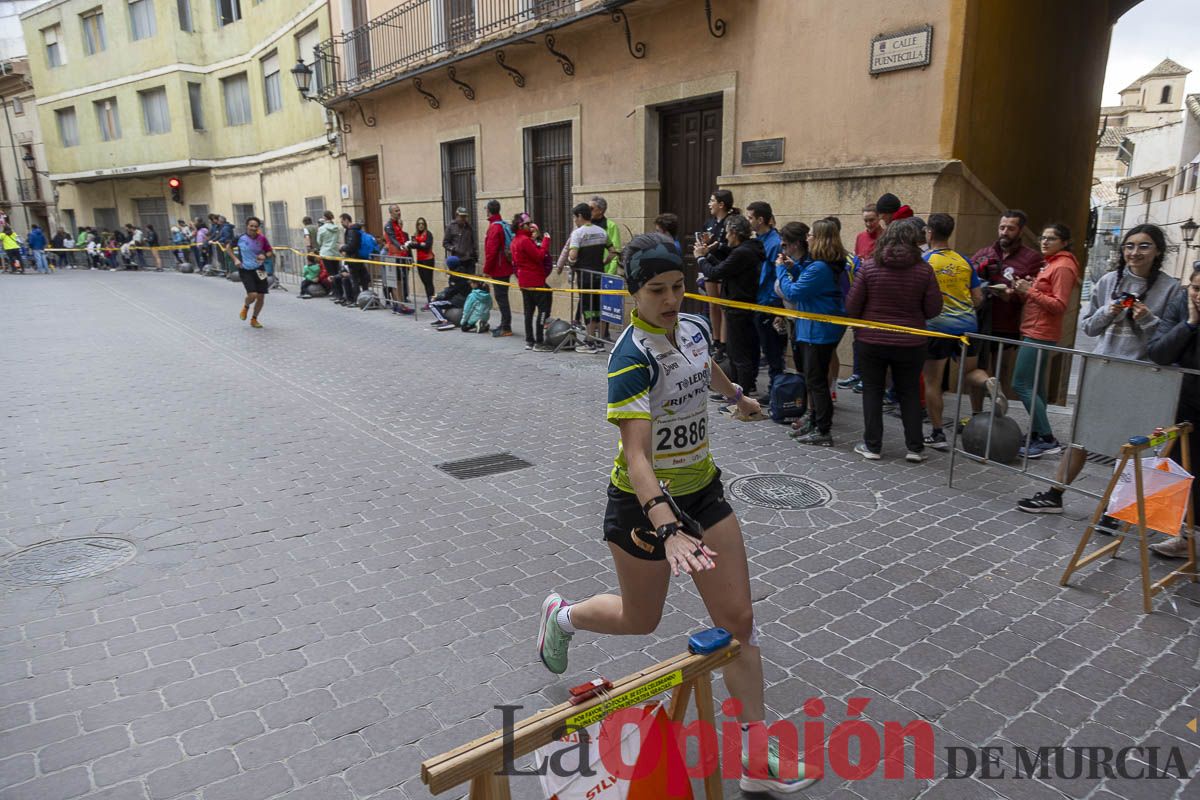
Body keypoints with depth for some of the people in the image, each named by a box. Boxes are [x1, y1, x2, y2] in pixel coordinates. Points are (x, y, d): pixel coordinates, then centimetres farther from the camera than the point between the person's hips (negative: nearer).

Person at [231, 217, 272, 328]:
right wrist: (235, 259, -4)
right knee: (252, 295, -18)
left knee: (261, 296, 2)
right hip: (245, 270, -3)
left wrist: (264, 256, -12)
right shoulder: (240, 238, -7)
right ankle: (246, 307, 20)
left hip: (259, 270, 3)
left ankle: (254, 319, 25)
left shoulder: (262, 239, -3)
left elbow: (269, 251, 10)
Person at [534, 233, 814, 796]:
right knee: (640, 620, 15)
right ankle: (561, 615, 47)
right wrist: (667, 528, -49)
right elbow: (636, 455, -36)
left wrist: (737, 396, 40)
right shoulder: (631, 359, -27)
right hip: (645, 501, -6)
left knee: (738, 619, 4)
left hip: (702, 489, 6)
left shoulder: (694, 328, -5)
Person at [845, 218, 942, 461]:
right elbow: (933, 309, -4)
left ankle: (872, 446, 15)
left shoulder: (869, 267, -9)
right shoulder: (924, 270, -9)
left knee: (872, 392, 11)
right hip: (910, 343, 1)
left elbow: (851, 306, -7)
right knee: (910, 394, 14)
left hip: (871, 341, 0)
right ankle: (915, 448, 17)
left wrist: (859, 327, 12)